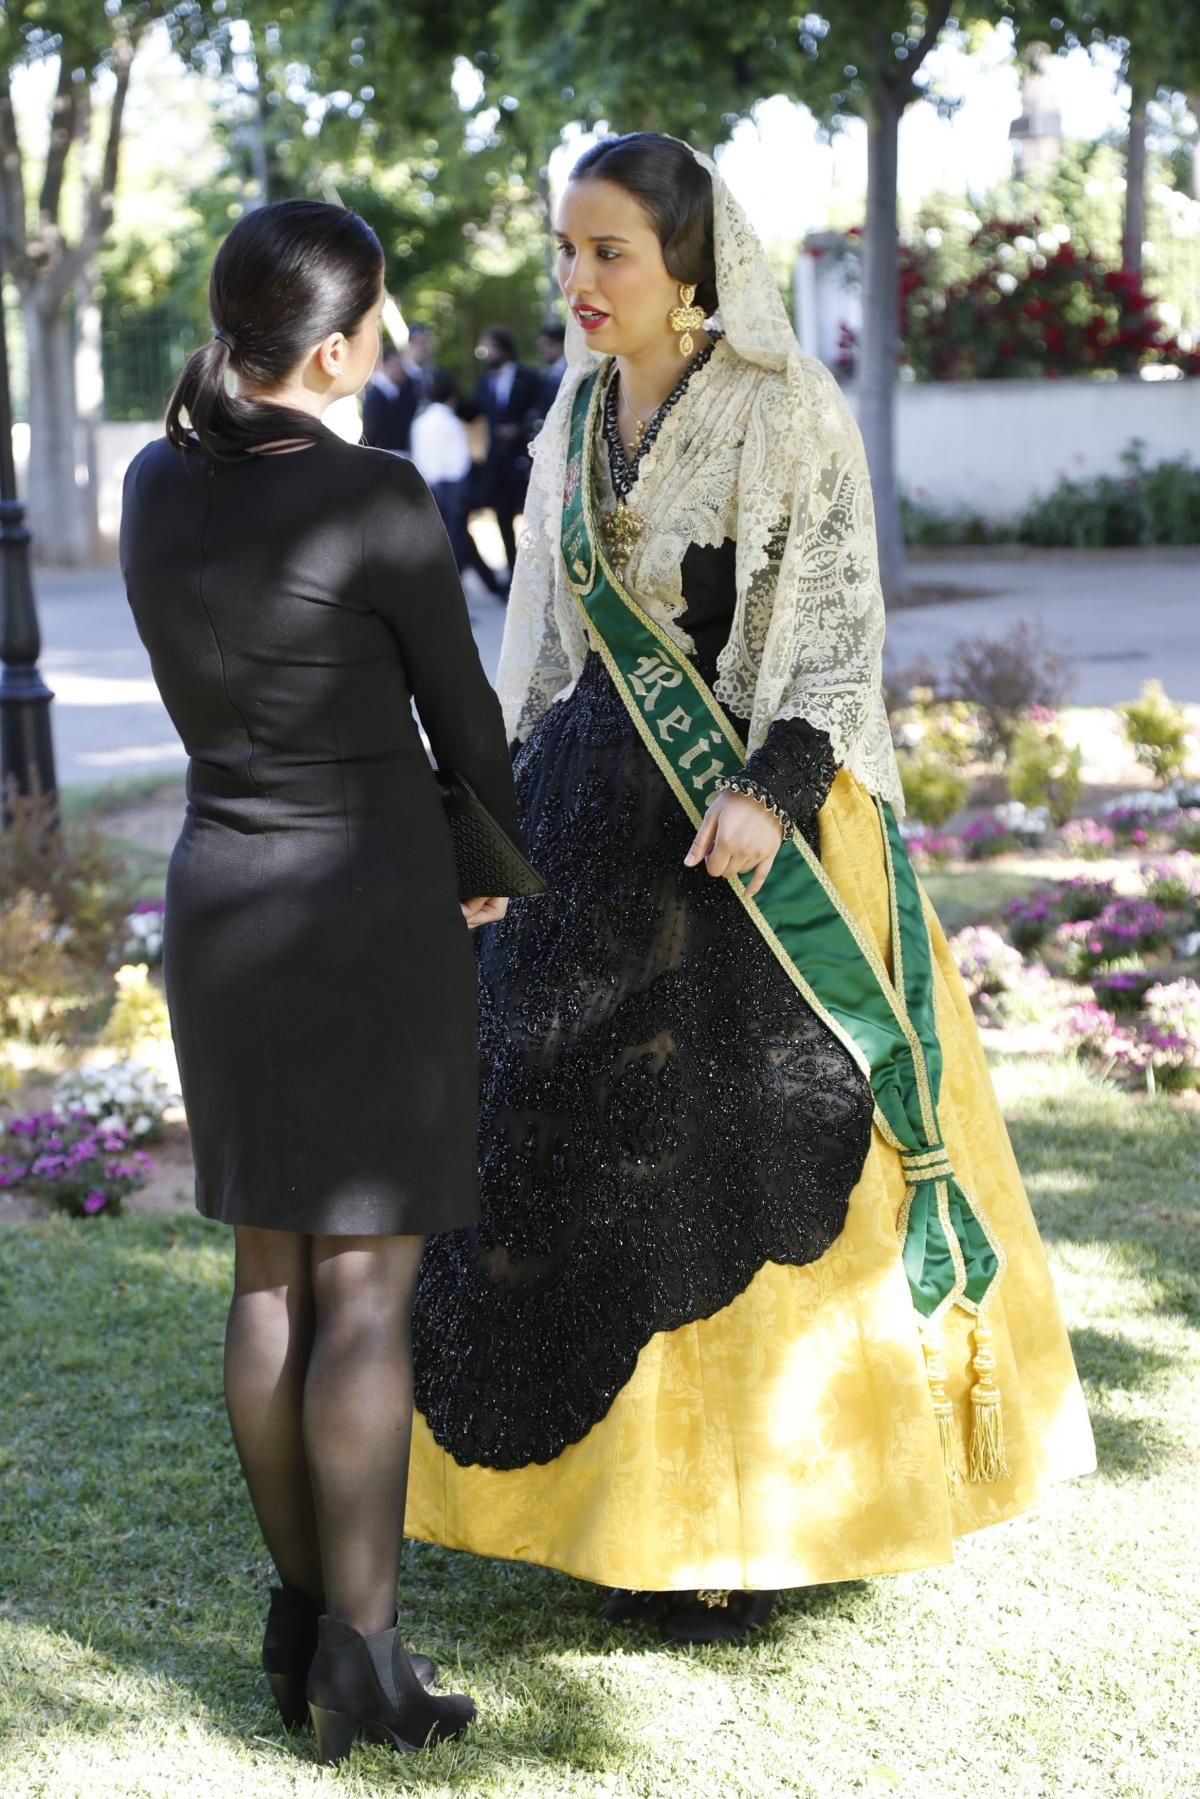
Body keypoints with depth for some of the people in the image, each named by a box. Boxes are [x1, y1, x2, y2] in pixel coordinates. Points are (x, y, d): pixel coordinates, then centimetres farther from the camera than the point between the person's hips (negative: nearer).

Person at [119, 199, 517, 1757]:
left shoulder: (155, 484, 1)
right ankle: (362, 1657, 2)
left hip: (219, 895, 6)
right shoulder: (384, 502, -18)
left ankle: (302, 1610, 20)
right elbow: (461, 712, -5)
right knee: (367, 1287, -1)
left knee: (272, 1271, 13)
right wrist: (510, 848, 16)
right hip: (372, 907, -6)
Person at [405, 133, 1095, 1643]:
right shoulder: (577, 419, 11)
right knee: (583, 1146, 8)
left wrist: (771, 789, -22)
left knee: (749, 1154, -3)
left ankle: (758, 1519, 6)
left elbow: (841, 622, -11)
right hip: (592, 814, 7)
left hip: (752, 832, -6)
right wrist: (507, 814, 14)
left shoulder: (789, 413, -8)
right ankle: (628, 1485, 20)